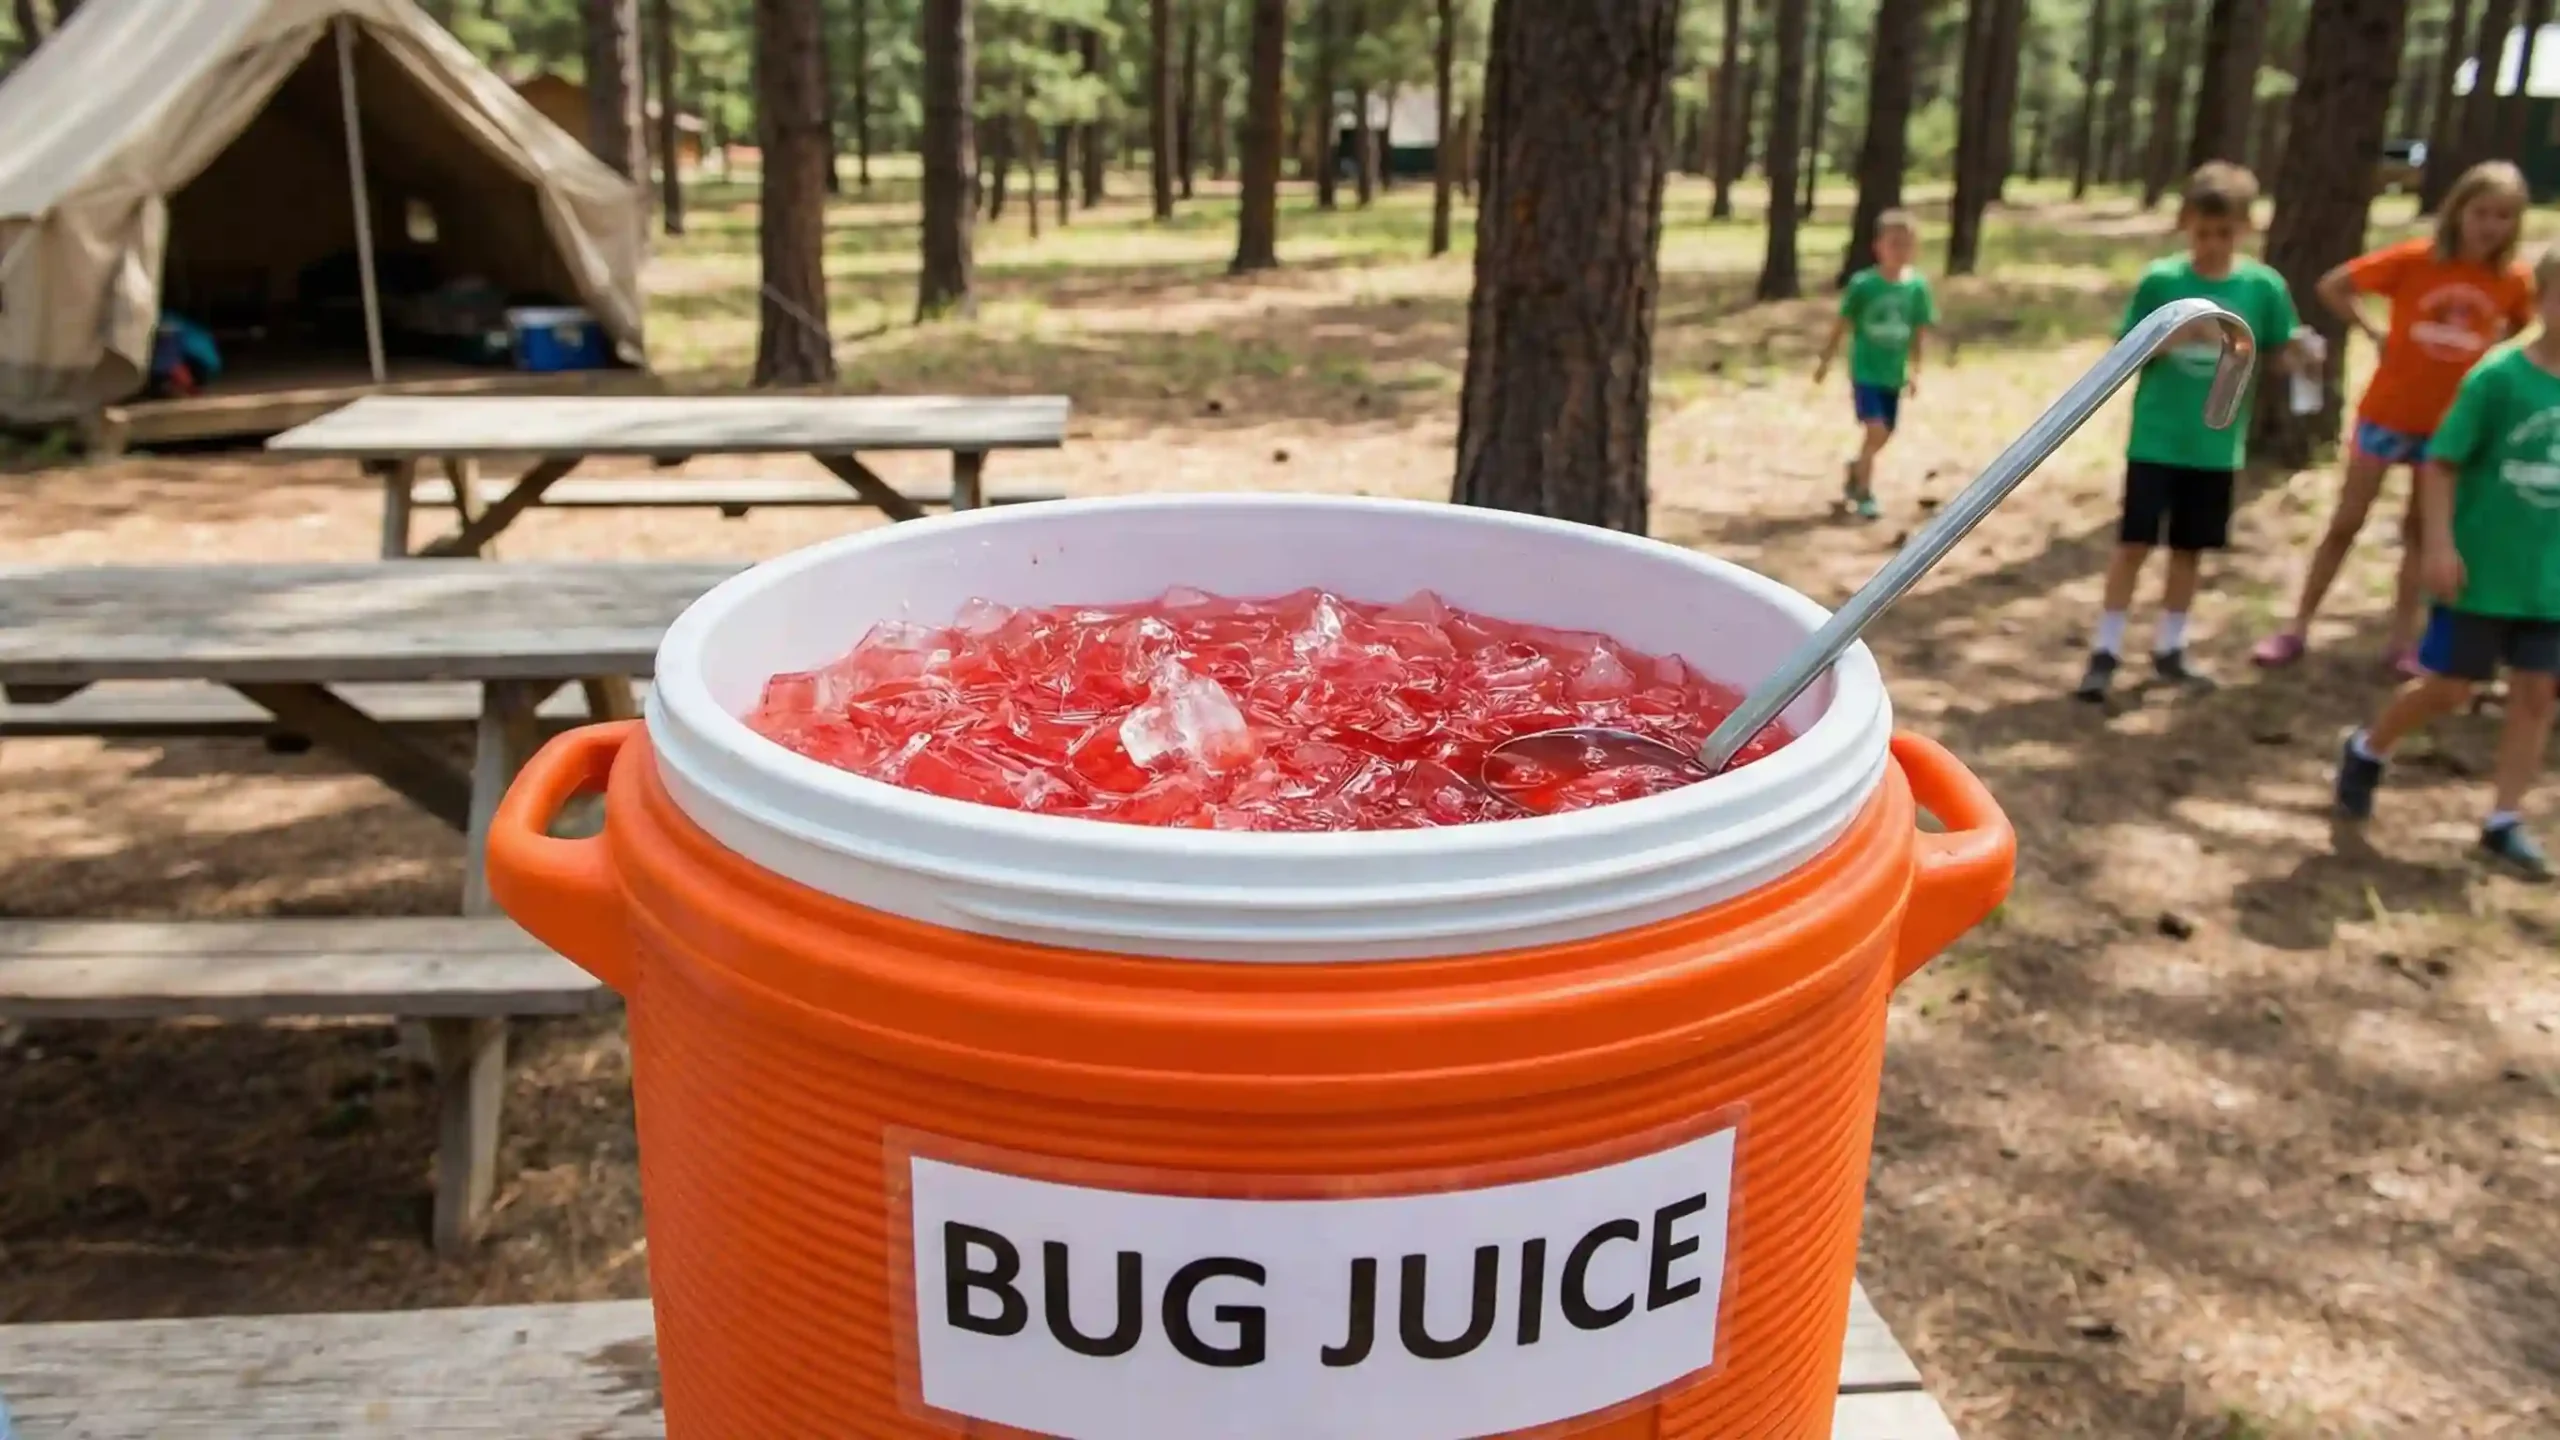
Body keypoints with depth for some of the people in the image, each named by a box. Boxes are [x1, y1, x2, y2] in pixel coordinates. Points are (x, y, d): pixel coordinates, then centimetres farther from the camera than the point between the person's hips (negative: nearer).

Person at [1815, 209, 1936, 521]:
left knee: (1885, 433, 14)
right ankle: (1863, 492, 4)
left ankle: (1856, 470, 41)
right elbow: (1842, 323, -4)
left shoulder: (1918, 285, -5)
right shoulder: (1863, 283, -13)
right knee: (1875, 431, -12)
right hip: (1865, 370, -4)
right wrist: (1826, 360, 1)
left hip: (1894, 373, 4)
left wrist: (1915, 369, -1)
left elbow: (1920, 331, 3)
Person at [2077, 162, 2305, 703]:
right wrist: (2167, 340, -20)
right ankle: (2106, 650, 8)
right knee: (2135, 542, 0)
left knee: (2190, 548, 12)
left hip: (2217, 444, 2)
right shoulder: (2160, 280, -7)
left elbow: (2275, 357, 5)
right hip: (2156, 438, -2)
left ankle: (2169, 648, 25)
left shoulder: (2264, 286, -3)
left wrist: (2301, 355, -16)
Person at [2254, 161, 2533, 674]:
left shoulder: (2515, 281, -7)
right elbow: (2333, 286, -8)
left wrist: (2490, 355, -1)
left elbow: (2520, 328, 14)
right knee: (2346, 523, 4)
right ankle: (2297, 628, 11)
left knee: (2421, 529, 11)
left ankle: (2403, 638, 20)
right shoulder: (2415, 259, -15)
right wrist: (2376, 333, -10)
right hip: (2388, 413, -2)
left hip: (2450, 423, 2)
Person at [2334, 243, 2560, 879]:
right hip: (2483, 570, -5)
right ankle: (2368, 749, 31)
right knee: (2448, 690, 4)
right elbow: (2442, 461, -12)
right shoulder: (2498, 376, -15)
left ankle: (2504, 822, 16)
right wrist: (2438, 544, -17)